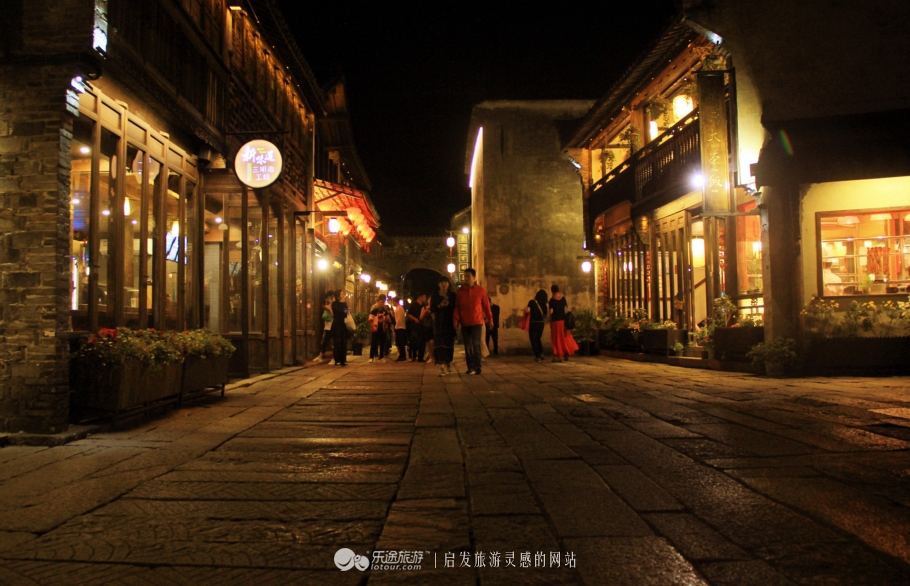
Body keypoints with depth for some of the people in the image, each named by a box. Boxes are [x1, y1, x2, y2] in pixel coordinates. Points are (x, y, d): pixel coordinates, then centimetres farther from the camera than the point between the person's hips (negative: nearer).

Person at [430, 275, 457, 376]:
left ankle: (448, 364, 16)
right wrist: (440, 306, -14)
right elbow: (431, 309, 2)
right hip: (439, 323, 0)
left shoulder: (453, 295, 6)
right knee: (440, 344, -9)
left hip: (450, 322, 0)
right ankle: (442, 367, -11)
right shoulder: (435, 296, 7)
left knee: (449, 343, 1)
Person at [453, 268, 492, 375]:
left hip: (477, 322, -3)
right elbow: (456, 306, 3)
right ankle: (470, 367, 15)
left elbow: (486, 306, 4)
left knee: (476, 344, -7)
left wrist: (490, 319, 7)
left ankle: (477, 368, -2)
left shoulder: (481, 290, -1)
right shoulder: (460, 291, 4)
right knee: (467, 346, 7)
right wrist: (456, 320, -6)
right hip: (464, 323, 3)